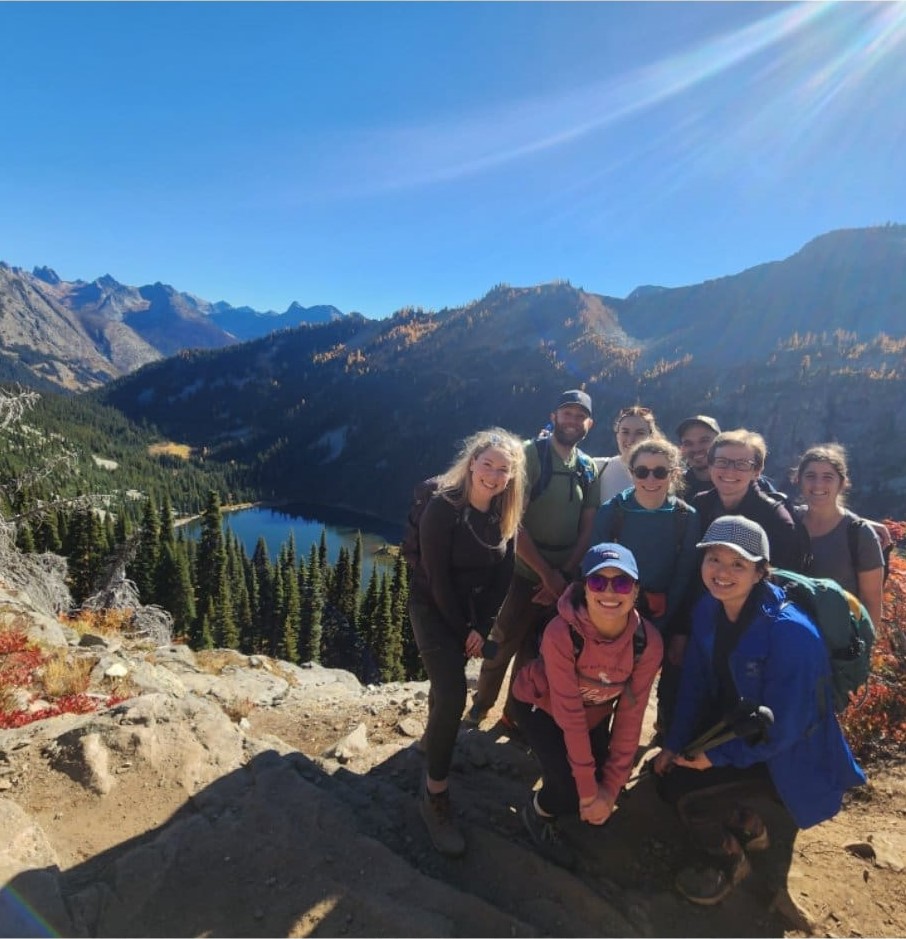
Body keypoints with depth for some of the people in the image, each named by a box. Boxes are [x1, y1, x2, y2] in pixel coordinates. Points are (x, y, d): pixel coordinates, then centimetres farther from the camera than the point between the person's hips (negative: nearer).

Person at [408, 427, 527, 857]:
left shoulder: (506, 516, -7)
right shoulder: (442, 507, -24)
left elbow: (503, 575, -2)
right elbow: (438, 579, -21)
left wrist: (481, 627, -8)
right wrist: (462, 629, -15)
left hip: (474, 610, 6)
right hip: (433, 608, -5)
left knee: (448, 675, 21)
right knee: (452, 692, -16)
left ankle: (434, 735, 51)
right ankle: (434, 796, -3)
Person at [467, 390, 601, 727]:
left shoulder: (590, 469, 6)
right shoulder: (529, 454, -10)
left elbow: (588, 530, 6)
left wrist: (565, 574, -7)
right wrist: (547, 573, -16)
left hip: (564, 580, 4)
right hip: (524, 574, -4)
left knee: (534, 653, 16)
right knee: (502, 646, 5)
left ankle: (515, 714, 35)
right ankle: (481, 705, 31)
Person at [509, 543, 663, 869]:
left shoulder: (648, 641, -24)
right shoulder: (561, 633, -37)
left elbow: (630, 716, -16)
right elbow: (569, 714, -30)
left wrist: (611, 786, -14)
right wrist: (588, 791, -22)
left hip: (596, 712, 4)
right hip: (540, 705, -4)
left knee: (602, 795, -4)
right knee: (573, 792, -18)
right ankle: (538, 811, 15)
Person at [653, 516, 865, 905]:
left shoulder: (790, 633, -31)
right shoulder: (708, 610, -10)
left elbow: (782, 727, -26)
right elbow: (695, 684, -1)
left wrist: (718, 756, -17)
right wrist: (674, 744, -3)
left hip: (788, 756, -7)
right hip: (737, 731, 7)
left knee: (688, 793, -18)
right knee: (667, 774, 1)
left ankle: (729, 863, 16)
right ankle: (748, 826, 28)